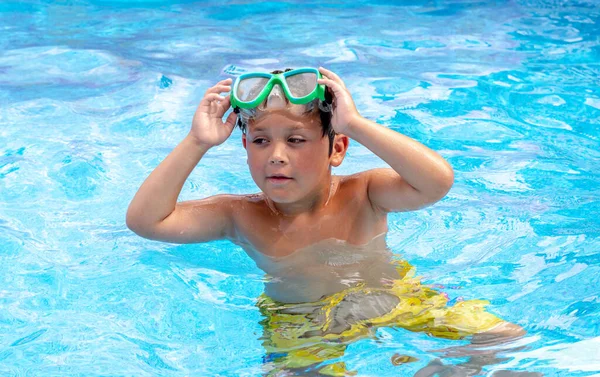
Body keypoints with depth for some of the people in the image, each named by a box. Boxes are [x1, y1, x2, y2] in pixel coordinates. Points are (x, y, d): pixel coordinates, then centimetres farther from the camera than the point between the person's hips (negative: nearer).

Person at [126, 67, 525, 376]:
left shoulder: (361, 194, -18)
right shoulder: (242, 216, -13)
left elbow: (439, 181, -36)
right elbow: (144, 220, -20)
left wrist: (356, 124, -37)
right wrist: (197, 143, -26)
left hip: (396, 297, 0)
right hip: (299, 321, 1)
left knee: (505, 338, -6)